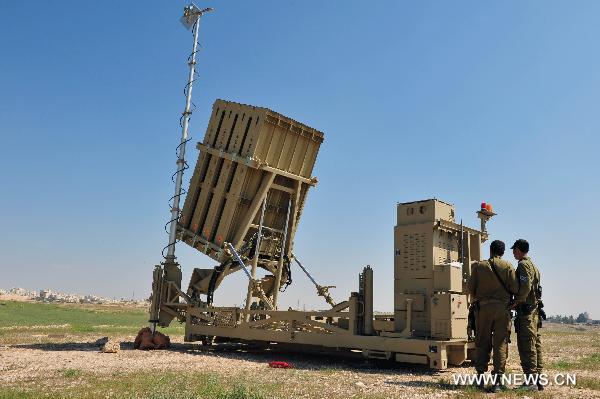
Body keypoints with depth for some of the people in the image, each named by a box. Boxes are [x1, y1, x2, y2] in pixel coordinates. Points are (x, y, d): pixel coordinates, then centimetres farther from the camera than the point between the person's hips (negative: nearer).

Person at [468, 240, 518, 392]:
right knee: (500, 344, 3)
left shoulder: (479, 266, 2)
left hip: (483, 307, 1)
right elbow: (514, 288, -6)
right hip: (502, 307, -1)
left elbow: (471, 287, 1)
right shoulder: (508, 266, 0)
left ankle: (480, 376, 11)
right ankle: (498, 379, -1)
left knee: (482, 342, 10)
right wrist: (506, 296, 15)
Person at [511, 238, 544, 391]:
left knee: (527, 346, -8)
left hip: (526, 311, -10)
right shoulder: (533, 265, 20)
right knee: (535, 345, 11)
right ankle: (538, 379, 16)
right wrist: (519, 302, 16)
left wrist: (515, 302, -12)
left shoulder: (523, 265, -11)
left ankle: (530, 381, -6)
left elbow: (525, 288, -22)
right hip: (534, 310, 10)